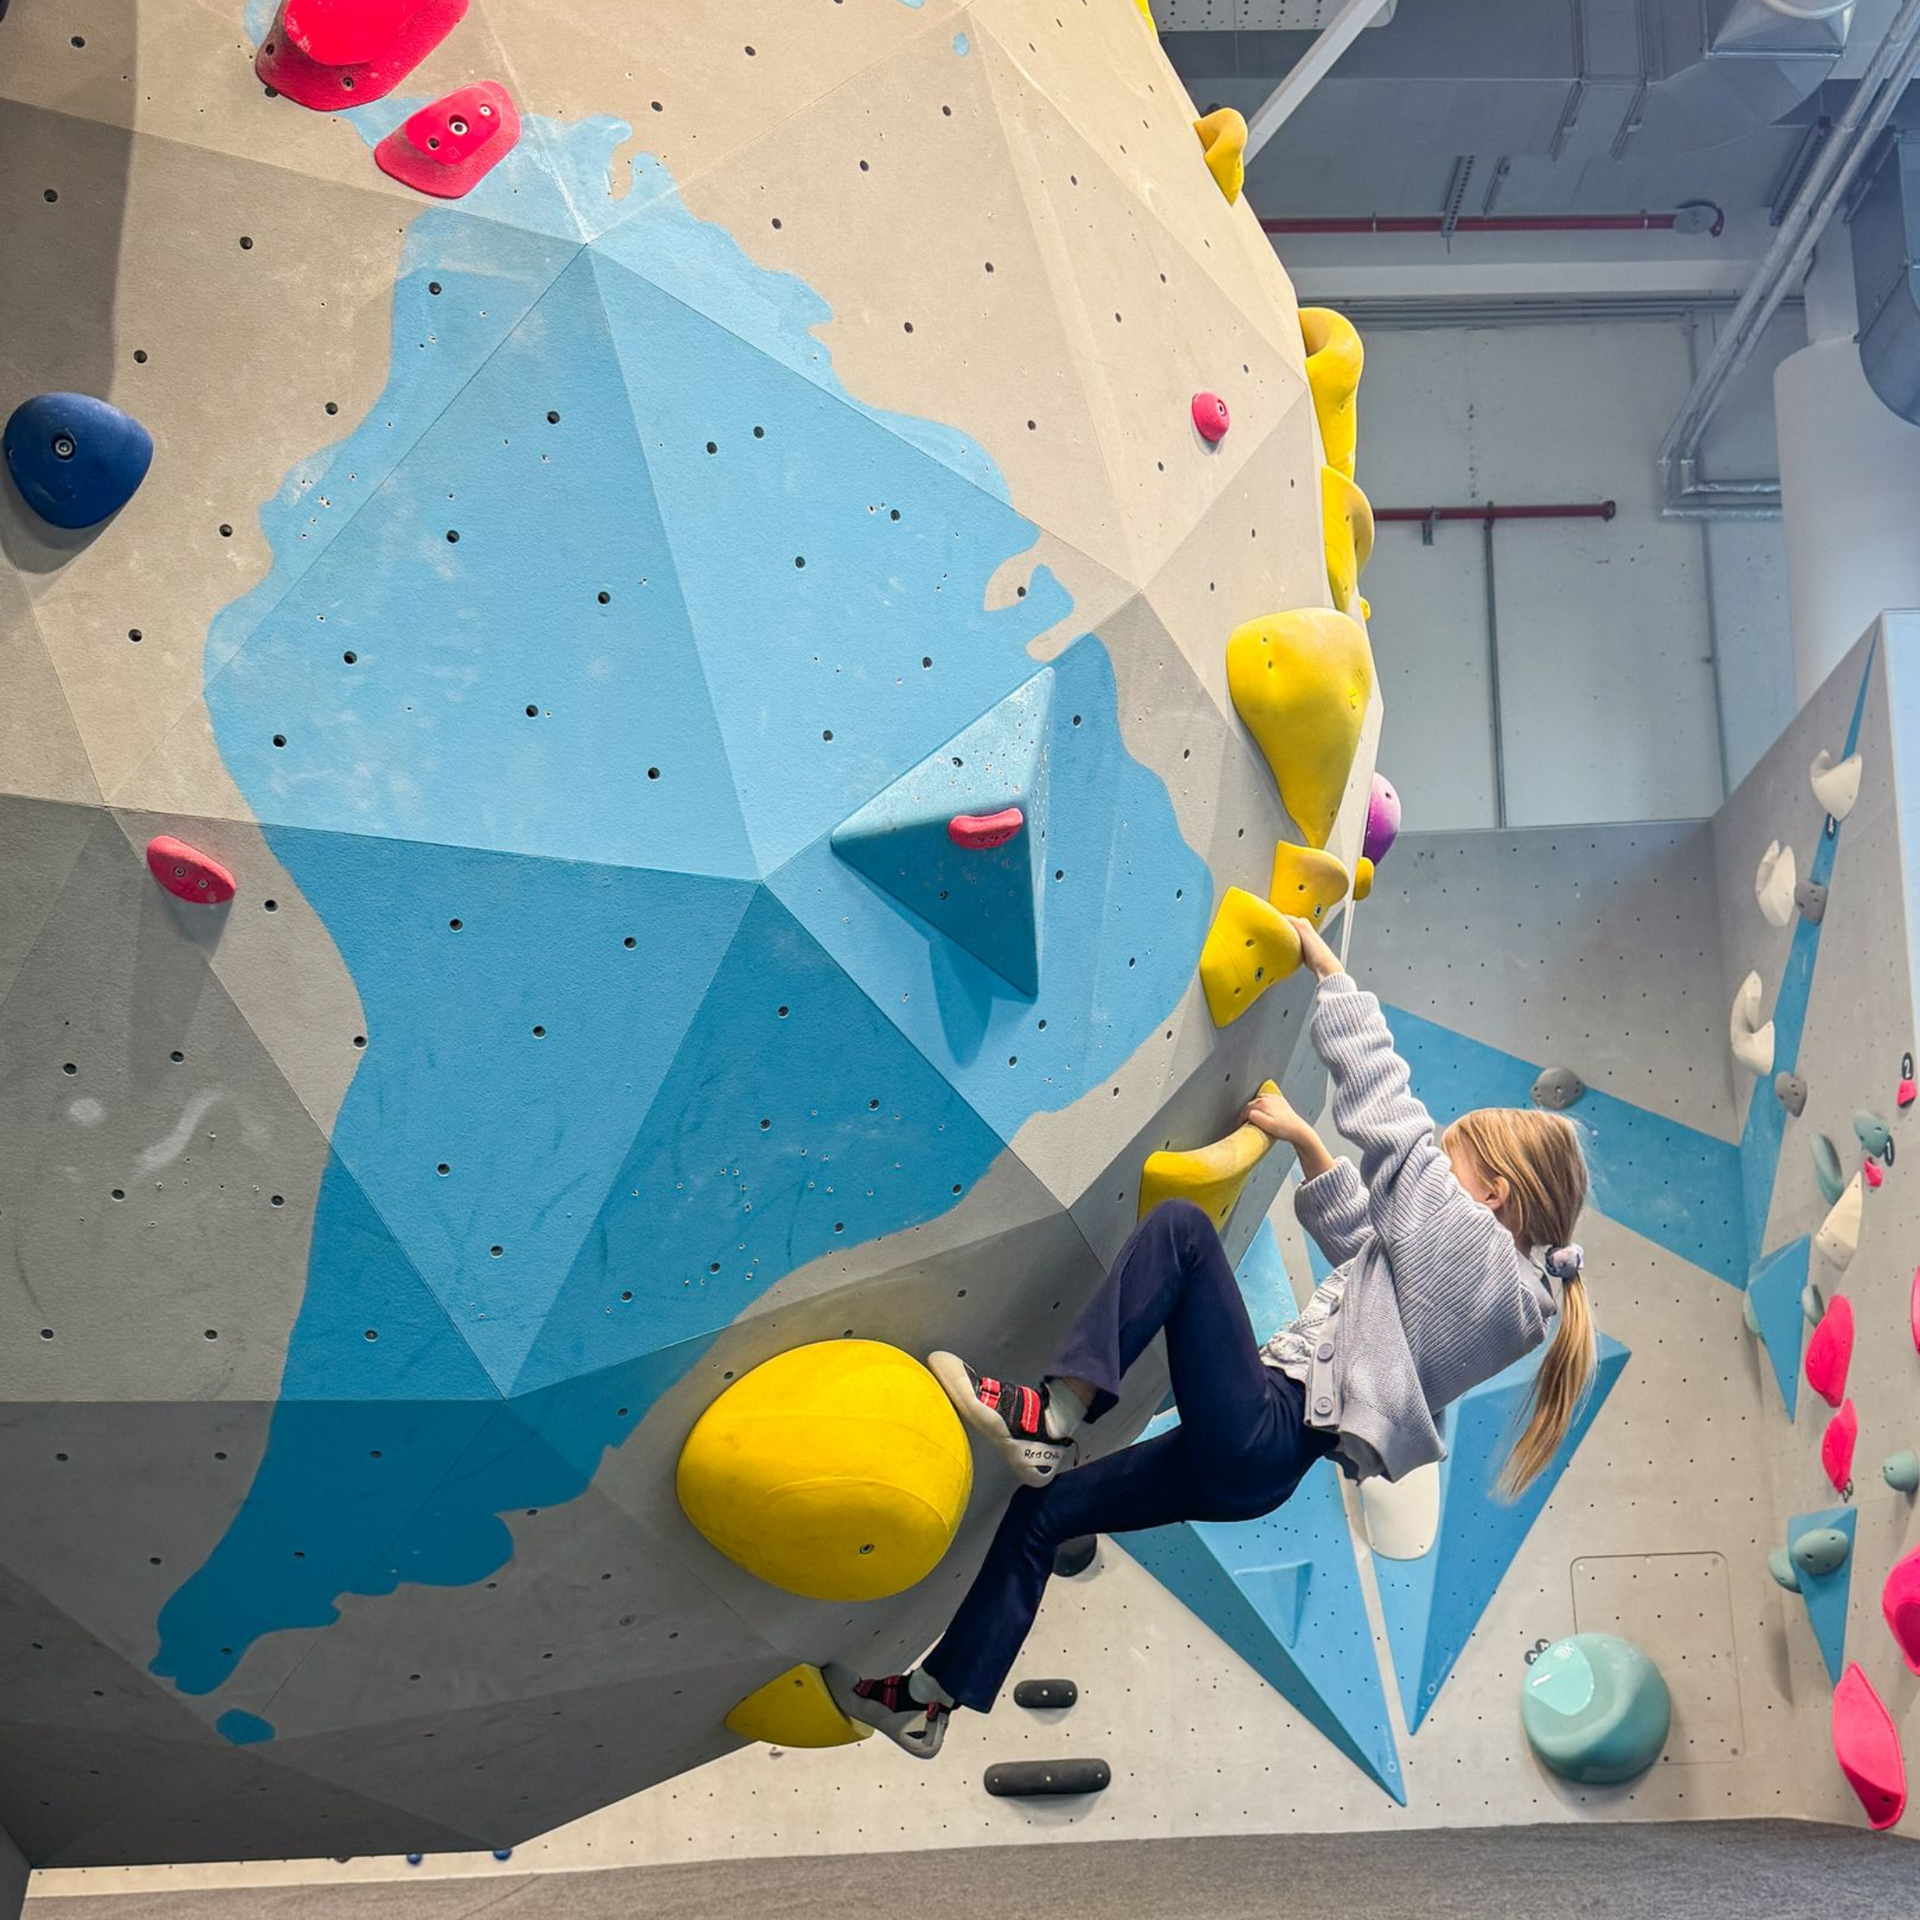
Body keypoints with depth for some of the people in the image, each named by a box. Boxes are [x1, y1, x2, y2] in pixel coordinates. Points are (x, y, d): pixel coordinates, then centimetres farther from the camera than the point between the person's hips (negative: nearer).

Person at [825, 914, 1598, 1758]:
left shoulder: (1474, 1243, -10)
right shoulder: (1491, 1275, 17)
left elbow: (1384, 1109, -12)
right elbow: (1359, 1238, 32)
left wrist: (1324, 966, -5)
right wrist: (1305, 1142, 24)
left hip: (1257, 1429, -10)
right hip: (1260, 1467, 10)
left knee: (1180, 1227, -13)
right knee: (1044, 1510, 14)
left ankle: (1055, 1410, -18)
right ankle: (930, 1699, 20)